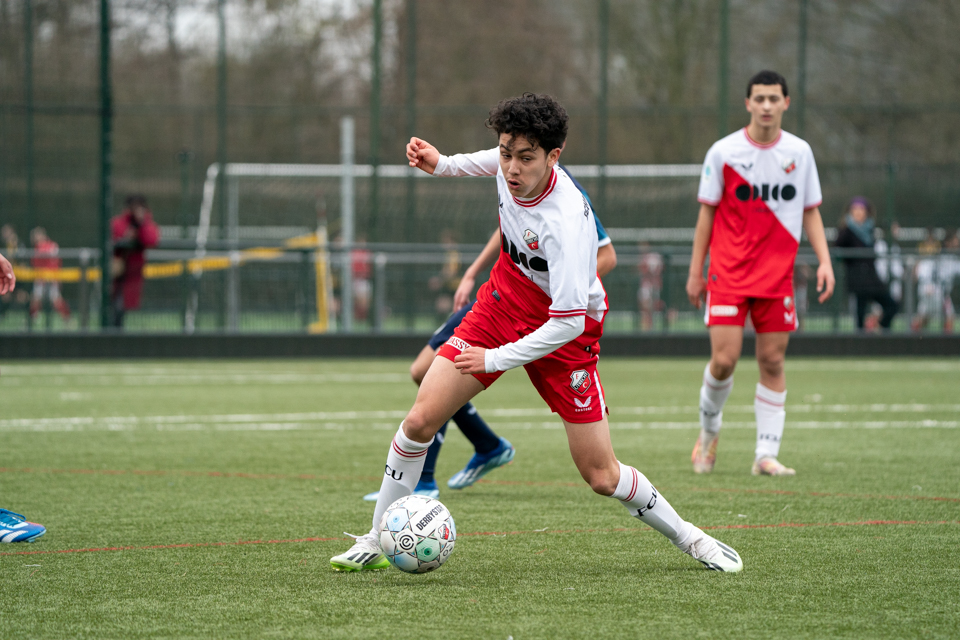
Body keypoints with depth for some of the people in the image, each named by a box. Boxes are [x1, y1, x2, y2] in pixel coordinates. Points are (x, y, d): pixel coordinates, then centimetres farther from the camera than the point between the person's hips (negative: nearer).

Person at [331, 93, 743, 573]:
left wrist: (495, 359, -31)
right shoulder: (512, 169, -15)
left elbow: (568, 322, -34)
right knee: (420, 421, -7)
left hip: (564, 333, -6)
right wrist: (444, 165, 13)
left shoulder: (566, 222, -36)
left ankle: (687, 537, 18)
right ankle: (377, 542, 7)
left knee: (601, 476, -5)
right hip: (502, 303, 6)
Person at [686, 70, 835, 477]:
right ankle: (709, 431, 18)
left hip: (778, 275, 2)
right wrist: (695, 272, 2)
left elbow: (810, 212, 11)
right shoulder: (723, 152, -2)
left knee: (772, 362, 0)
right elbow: (707, 213, 4)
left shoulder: (799, 152, 5)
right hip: (729, 272, -2)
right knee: (724, 359, -9)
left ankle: (766, 455, 5)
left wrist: (824, 260, -2)